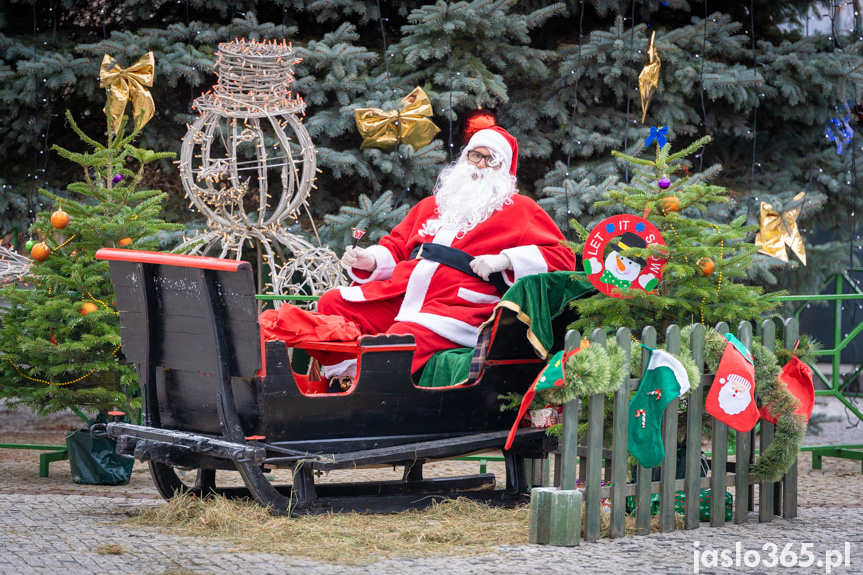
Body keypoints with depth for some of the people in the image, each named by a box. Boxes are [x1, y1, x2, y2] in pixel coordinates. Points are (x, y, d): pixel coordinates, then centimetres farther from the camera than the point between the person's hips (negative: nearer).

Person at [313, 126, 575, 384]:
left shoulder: (520, 209, 14)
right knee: (332, 304, -14)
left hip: (459, 305, -6)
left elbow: (561, 256, 3)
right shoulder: (431, 205, 31)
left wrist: (505, 260, -10)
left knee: (404, 338, -35)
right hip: (399, 293, 6)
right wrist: (369, 261, 11)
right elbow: (396, 246, 35)